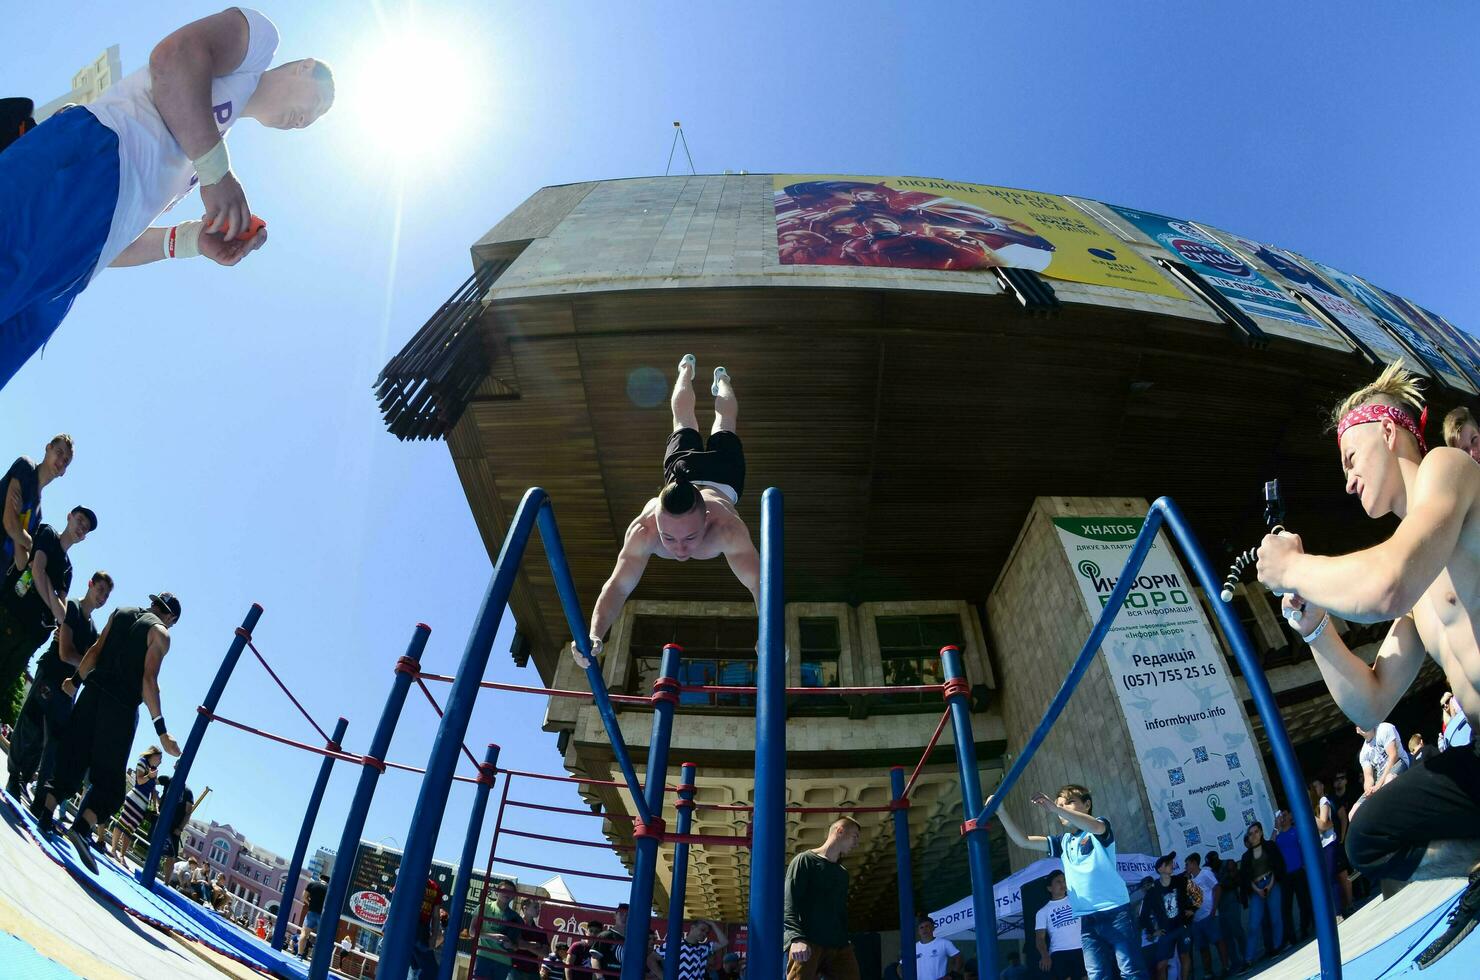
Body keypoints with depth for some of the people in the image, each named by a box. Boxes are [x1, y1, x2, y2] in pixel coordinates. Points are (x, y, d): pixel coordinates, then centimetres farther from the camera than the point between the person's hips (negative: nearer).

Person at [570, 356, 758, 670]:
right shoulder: (643, 530, -47)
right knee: (683, 420, 35)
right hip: (680, 472, 1)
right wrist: (595, 634, -67)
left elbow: (758, 581, -57)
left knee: (723, 423, 35)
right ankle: (687, 368, 66)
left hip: (720, 481, -1)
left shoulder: (727, 527, -52)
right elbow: (617, 586, -48)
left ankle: (722, 378, 67)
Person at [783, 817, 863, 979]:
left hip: (839, 946, 6)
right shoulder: (805, 860, 3)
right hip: (807, 943, -6)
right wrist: (796, 938, -21)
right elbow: (788, 903, -7)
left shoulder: (843, 873, 26)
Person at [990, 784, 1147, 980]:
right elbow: (1023, 841, 11)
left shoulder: (1101, 827, 2)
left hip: (1115, 911, -5)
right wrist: (1002, 812, -2)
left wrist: (1053, 808, -29)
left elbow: (1095, 826, -25)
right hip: (1087, 919, 6)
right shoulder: (1062, 842, 17)